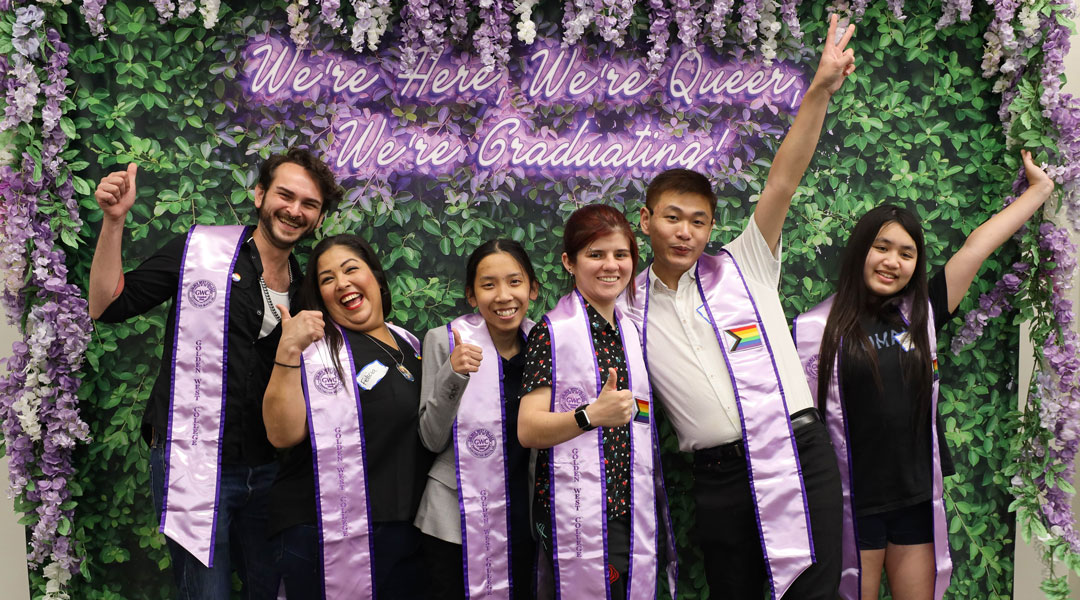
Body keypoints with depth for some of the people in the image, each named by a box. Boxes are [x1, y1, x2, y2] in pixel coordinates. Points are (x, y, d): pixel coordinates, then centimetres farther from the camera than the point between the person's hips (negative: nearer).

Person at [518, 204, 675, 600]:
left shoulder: (631, 332, 14)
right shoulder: (554, 331, -6)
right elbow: (527, 430, -13)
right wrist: (592, 415, -27)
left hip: (635, 517, 6)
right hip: (576, 519, -6)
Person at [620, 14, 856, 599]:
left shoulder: (743, 267, 4)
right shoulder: (630, 305, 8)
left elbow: (782, 182, -6)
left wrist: (819, 91, -14)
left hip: (796, 453, -1)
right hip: (718, 478, 2)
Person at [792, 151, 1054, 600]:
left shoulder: (922, 315, 4)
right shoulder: (816, 328, -7)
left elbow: (978, 245, 9)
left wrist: (1040, 187, 19)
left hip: (918, 500, 4)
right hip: (853, 505, -4)